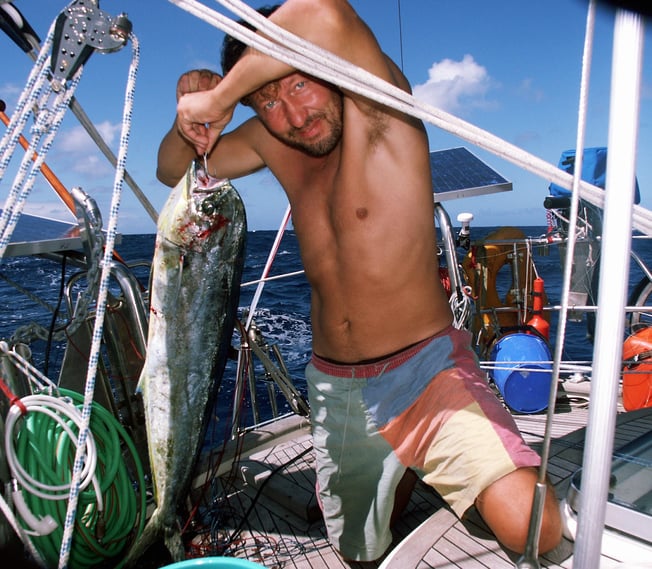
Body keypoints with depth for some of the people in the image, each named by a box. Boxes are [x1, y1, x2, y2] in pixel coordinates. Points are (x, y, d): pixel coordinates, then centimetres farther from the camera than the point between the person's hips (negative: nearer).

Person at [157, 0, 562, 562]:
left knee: (533, 531, -22)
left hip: (424, 367, -5)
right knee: (361, 553, 20)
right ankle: (407, 471, 49)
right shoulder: (271, 141, 2)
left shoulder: (378, 109, -15)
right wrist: (192, 116, -9)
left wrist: (217, 100, -25)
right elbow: (174, 170, 13)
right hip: (333, 385, 6)